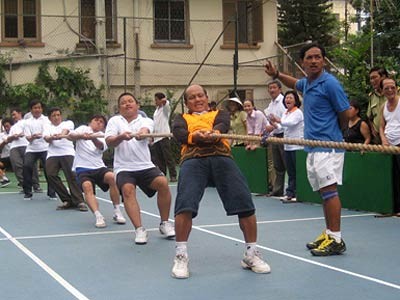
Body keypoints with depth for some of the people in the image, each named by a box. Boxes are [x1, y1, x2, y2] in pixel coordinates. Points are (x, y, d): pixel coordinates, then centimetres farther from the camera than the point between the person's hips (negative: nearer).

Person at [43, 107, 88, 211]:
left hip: (67, 153, -3)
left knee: (71, 176, -18)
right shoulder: (48, 128, 23)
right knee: (51, 175, -15)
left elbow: (65, 130, -8)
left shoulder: (68, 123, 17)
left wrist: (61, 135, -33)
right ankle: (67, 200, -6)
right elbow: (46, 138, 1)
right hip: (52, 154, 3)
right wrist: (52, 137, -25)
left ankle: (79, 201, -15)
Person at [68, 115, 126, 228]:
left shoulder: (103, 136, 12)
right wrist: (81, 136, -32)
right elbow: (70, 136, -11)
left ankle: (117, 212, -16)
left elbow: (100, 146, -14)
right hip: (83, 168, -2)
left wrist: (93, 138, -36)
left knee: (111, 177, -27)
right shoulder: (83, 129, 10)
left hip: (98, 167, 2)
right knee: (87, 186, -31)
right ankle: (98, 216, -37)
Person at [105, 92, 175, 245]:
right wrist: (121, 137, -28)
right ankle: (139, 230, -23)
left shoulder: (146, 121, 10)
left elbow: (145, 130, -15)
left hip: (145, 166, 1)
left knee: (162, 182, -22)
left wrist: (140, 133, -41)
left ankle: (164, 224, -4)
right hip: (124, 168, -1)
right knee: (128, 189, -29)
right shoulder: (115, 121, 11)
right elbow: (109, 142, -5)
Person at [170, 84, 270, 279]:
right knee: (184, 205, -22)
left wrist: (214, 132, -20)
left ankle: (251, 254, 5)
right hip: (193, 159, -1)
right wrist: (196, 136, -17)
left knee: (245, 204, -11)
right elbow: (178, 133, 6)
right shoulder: (182, 118, 30)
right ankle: (180, 256, -9)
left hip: (222, 157, 1)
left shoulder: (220, 114, 31)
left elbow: (222, 125, 6)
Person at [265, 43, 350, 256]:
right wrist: (276, 75, 26)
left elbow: (345, 115, -7)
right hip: (312, 148, 9)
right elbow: (295, 84, 40)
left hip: (328, 146, -9)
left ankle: (336, 240, -12)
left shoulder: (329, 83, -11)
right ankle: (328, 234, 19)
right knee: (323, 191, 12)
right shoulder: (307, 83, 14)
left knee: (329, 190, -12)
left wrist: (332, 133, 7)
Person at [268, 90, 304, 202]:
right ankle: (290, 193, 14)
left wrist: (278, 120, -28)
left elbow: (291, 123, -22)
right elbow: (282, 128, 16)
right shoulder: (285, 113, 18)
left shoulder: (298, 112, -6)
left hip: (297, 146, -8)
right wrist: (274, 125, -1)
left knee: (297, 171, -6)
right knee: (290, 172, 10)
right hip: (287, 146, 8)